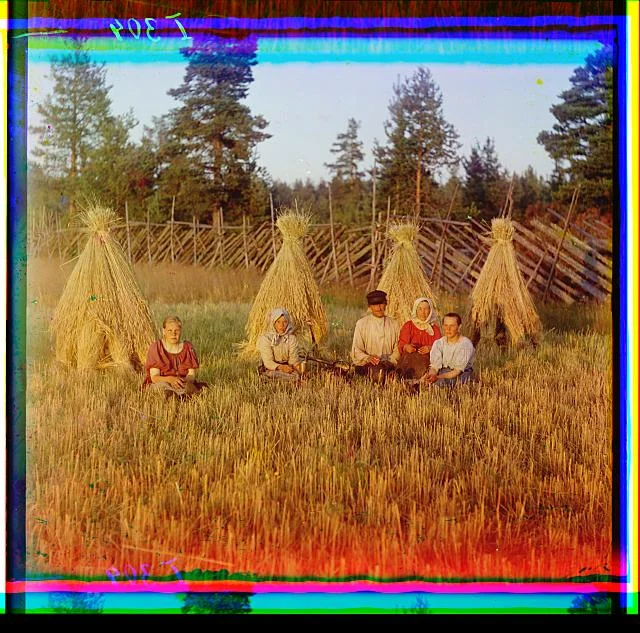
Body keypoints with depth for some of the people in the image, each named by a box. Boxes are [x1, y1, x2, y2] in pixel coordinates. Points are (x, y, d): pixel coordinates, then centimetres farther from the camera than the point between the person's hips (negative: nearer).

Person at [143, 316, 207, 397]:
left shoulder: (188, 347, 5)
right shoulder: (156, 347, -3)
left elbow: (191, 374, 0)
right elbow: (154, 377, -10)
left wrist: (189, 381, -26)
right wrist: (170, 379, -30)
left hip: (183, 384, 2)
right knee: (162, 385, -36)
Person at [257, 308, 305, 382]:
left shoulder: (292, 338, 3)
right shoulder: (265, 338, -7)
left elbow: (293, 358, -4)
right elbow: (267, 362, -14)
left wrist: (298, 365, -28)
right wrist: (281, 367, -32)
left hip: (287, 367, 2)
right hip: (272, 370, -2)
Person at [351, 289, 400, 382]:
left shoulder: (393, 324, 14)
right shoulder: (361, 323, 7)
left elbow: (397, 348, 11)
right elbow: (356, 351, 2)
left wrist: (391, 361, -9)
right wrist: (368, 358, -18)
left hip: (388, 364, 3)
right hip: (366, 365, -3)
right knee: (377, 372, -35)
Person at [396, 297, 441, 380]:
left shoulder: (434, 328, 18)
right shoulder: (408, 326, 15)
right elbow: (401, 344, 5)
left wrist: (430, 348, -17)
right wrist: (406, 347, -20)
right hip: (409, 359, -1)